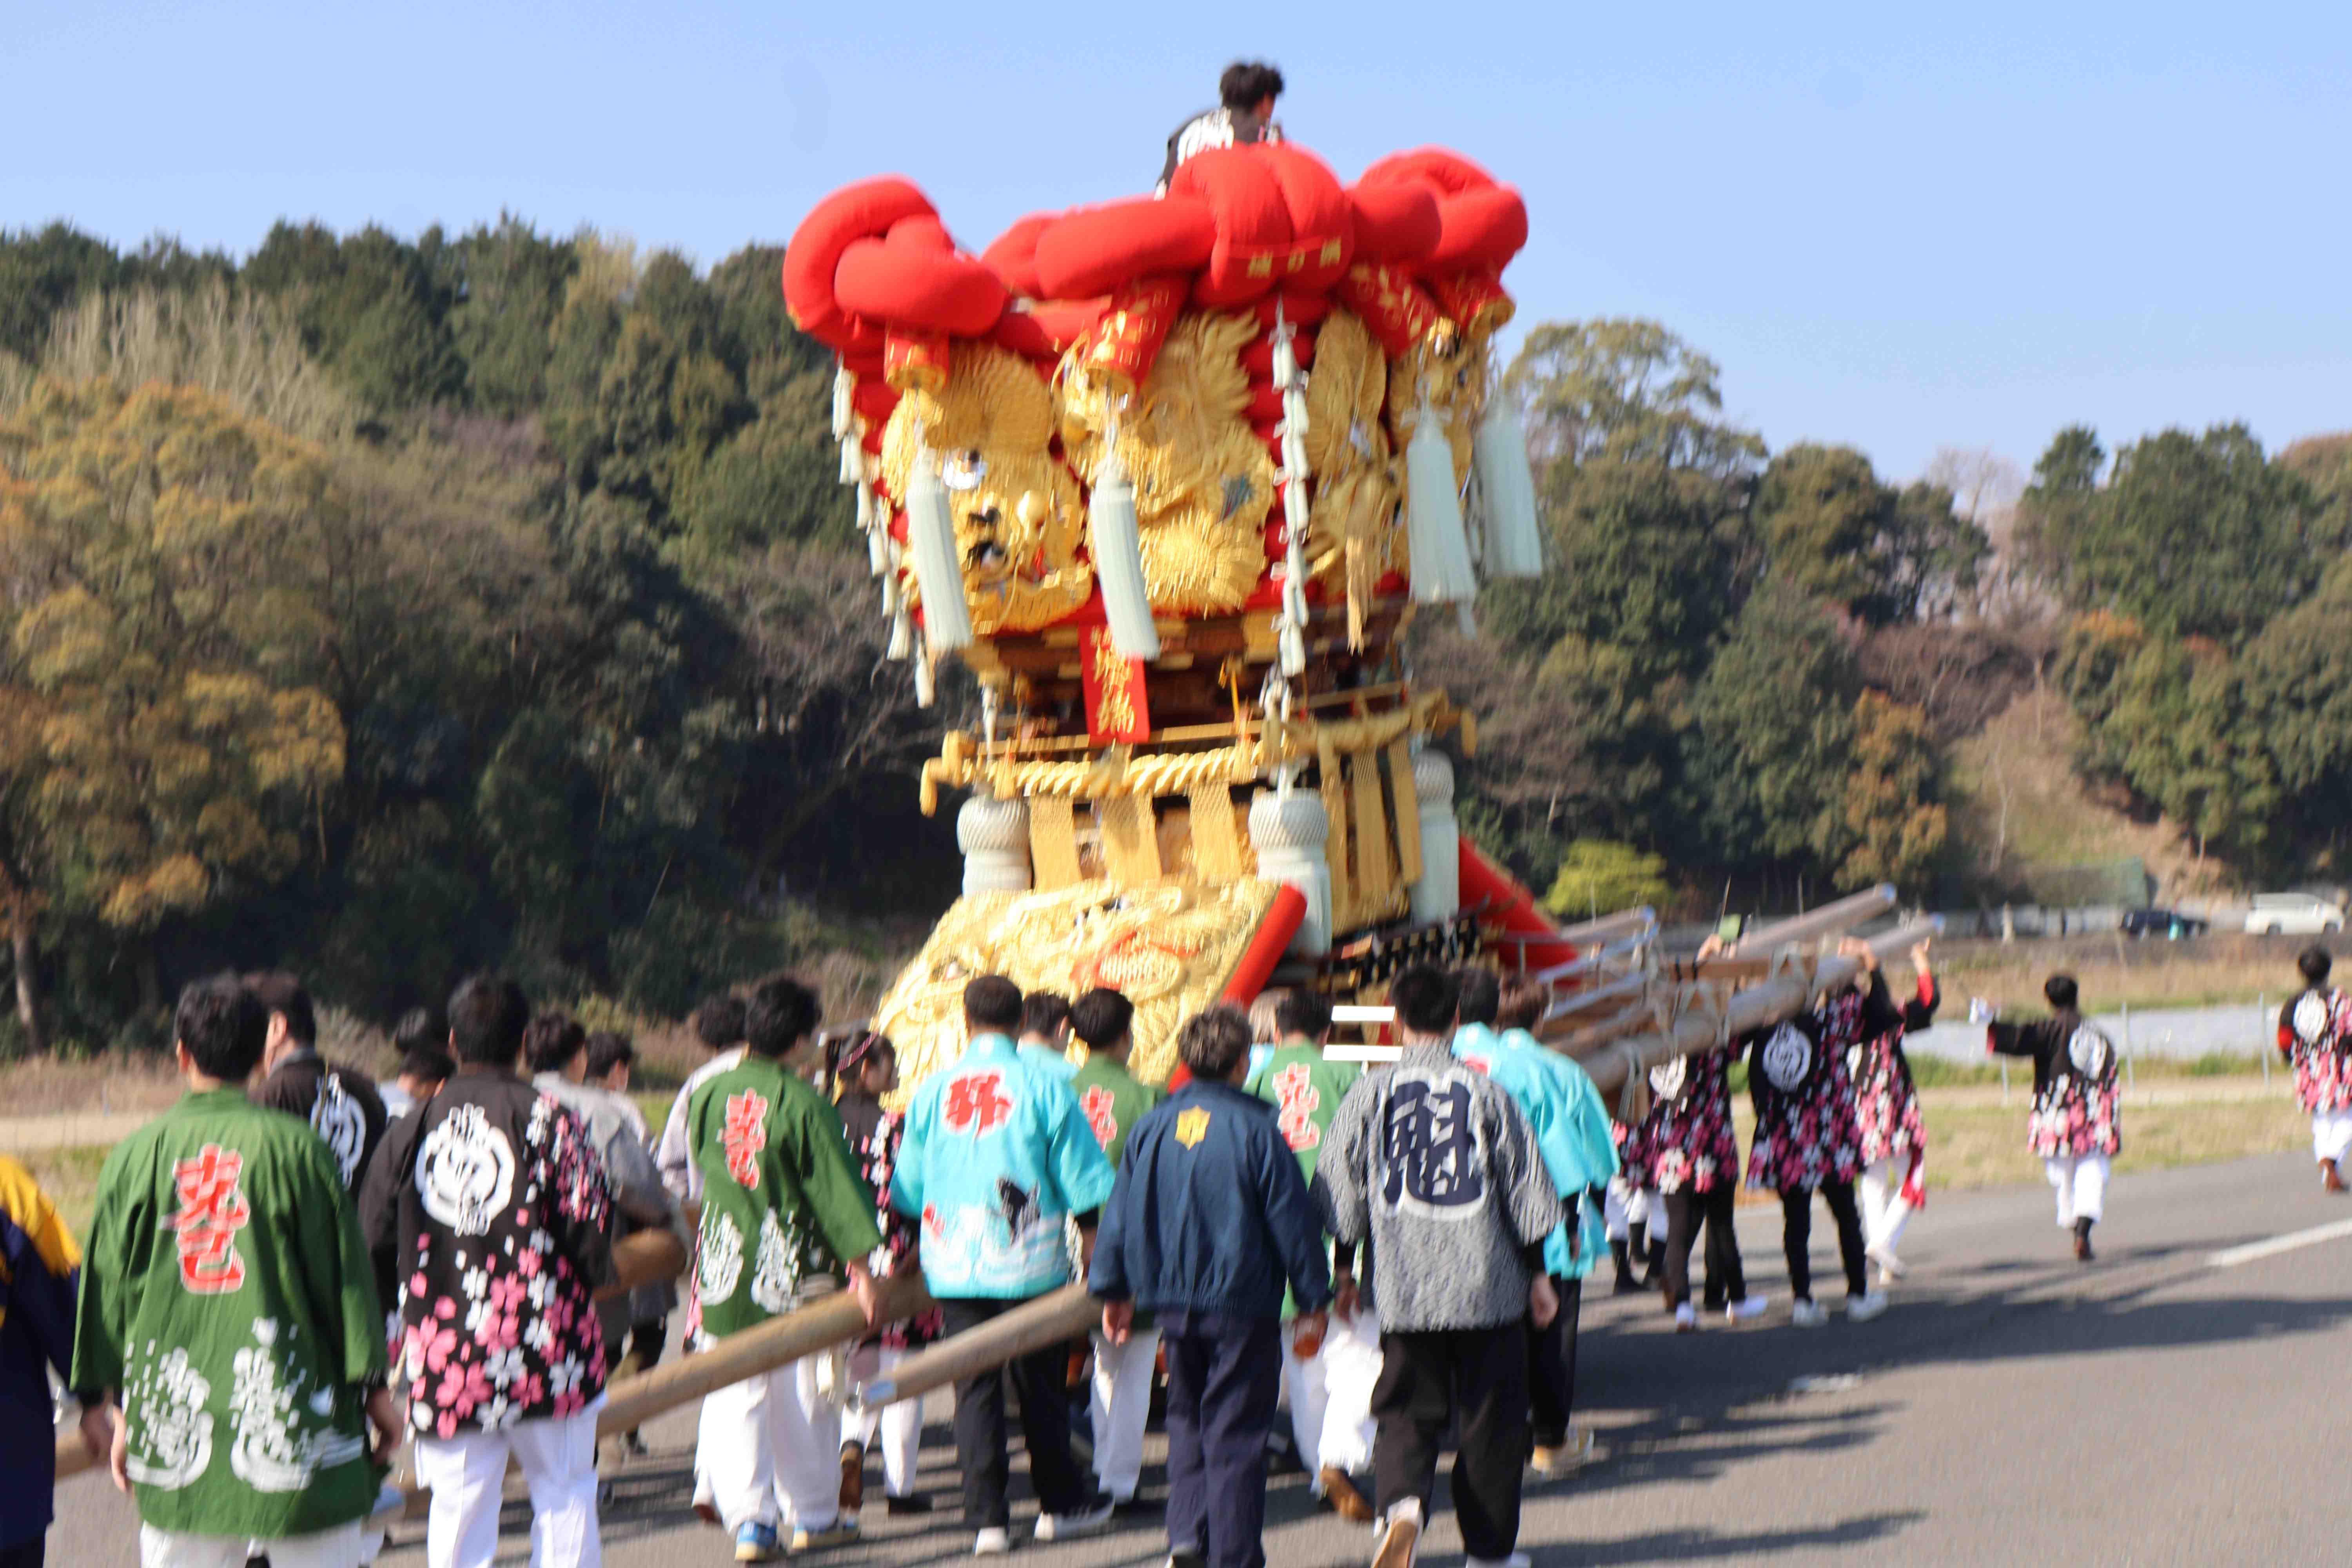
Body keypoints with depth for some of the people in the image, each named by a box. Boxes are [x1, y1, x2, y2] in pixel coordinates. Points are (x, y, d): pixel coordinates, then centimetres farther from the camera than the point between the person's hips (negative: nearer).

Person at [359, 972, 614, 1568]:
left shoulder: (410, 1131, 4)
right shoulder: (549, 1121, -7)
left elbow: (374, 1241, 5)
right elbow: (592, 1231, -10)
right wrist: (584, 1279, 12)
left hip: (441, 1357, 3)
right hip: (545, 1359, -2)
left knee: (457, 1508, 8)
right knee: (564, 1498, 11)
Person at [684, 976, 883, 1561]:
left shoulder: (708, 1094, 1)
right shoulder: (804, 1102, -13)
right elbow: (837, 1188, -12)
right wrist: (861, 1265, -8)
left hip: (725, 1263, 3)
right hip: (796, 1266, -3)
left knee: (734, 1397, 5)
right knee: (804, 1395, 9)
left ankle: (748, 1521, 0)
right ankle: (814, 1516, 20)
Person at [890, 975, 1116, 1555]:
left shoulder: (933, 1089, 3)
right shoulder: (1042, 1083, -6)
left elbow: (908, 1190, 11)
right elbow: (1081, 1181, -4)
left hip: (953, 1266, 2)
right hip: (1029, 1264, -2)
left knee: (974, 1388, 6)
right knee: (1040, 1385, 11)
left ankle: (986, 1518, 2)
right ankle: (1060, 1504, 23)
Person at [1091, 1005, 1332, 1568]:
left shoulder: (1151, 1127, 2)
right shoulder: (1255, 1129, -11)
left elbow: (1119, 1215, 8)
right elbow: (1293, 1219, -6)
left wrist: (1113, 1290, 18)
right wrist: (1313, 1301, 2)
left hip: (1173, 1300, 4)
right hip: (1241, 1302, -4)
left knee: (1187, 1417, 19)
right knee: (1235, 1433, 2)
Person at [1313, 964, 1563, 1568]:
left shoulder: (1370, 1093, -1)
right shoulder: (1485, 1092, -3)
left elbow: (1340, 1196, 3)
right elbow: (1528, 1193, 2)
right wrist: (1538, 1273, 13)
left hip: (1403, 1290, 1)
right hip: (1488, 1287, -1)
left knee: (1407, 1411, 8)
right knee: (1490, 1417, 10)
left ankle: (1402, 1501, -20)